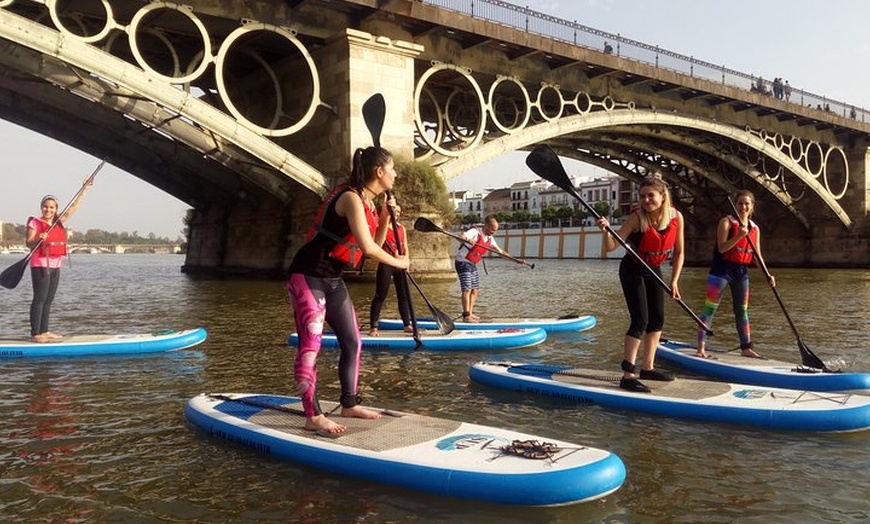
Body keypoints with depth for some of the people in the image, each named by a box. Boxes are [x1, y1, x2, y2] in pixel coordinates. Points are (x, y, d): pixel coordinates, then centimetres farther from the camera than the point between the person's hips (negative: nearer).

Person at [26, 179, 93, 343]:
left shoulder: (60, 222, 12)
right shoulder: (35, 223, -5)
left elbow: (73, 207, 12)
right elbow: (28, 243, -9)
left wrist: (85, 188, 11)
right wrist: (38, 239, -30)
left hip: (55, 266, 7)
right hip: (40, 265, -7)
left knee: (48, 300, 10)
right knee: (39, 299, -8)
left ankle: (44, 331, 16)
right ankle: (35, 334, -7)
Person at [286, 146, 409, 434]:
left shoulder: (368, 203, 10)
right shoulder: (351, 197, -19)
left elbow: (374, 246, 12)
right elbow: (367, 248, -28)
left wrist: (384, 219, -1)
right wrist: (398, 262, -12)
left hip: (333, 279, 10)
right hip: (308, 276, -10)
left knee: (352, 342, 11)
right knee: (311, 343, -11)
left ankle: (349, 404, 23)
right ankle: (313, 417, -8)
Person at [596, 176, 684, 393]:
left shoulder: (676, 217, -13)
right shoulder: (637, 217, -24)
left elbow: (679, 252, -1)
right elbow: (612, 247, -26)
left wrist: (674, 281, -5)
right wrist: (606, 230, -46)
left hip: (654, 271, 6)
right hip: (632, 270, -6)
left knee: (657, 320, 12)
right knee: (640, 320, -15)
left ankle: (648, 368, 27)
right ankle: (627, 376, -14)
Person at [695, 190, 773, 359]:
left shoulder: (755, 228, 11)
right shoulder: (726, 222, -6)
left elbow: (757, 256, 12)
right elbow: (722, 248, -17)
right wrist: (739, 236, -29)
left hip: (742, 272, 6)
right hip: (722, 269, -6)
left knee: (742, 311, 14)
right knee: (710, 308, -9)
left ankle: (746, 348, 23)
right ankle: (701, 347, -9)